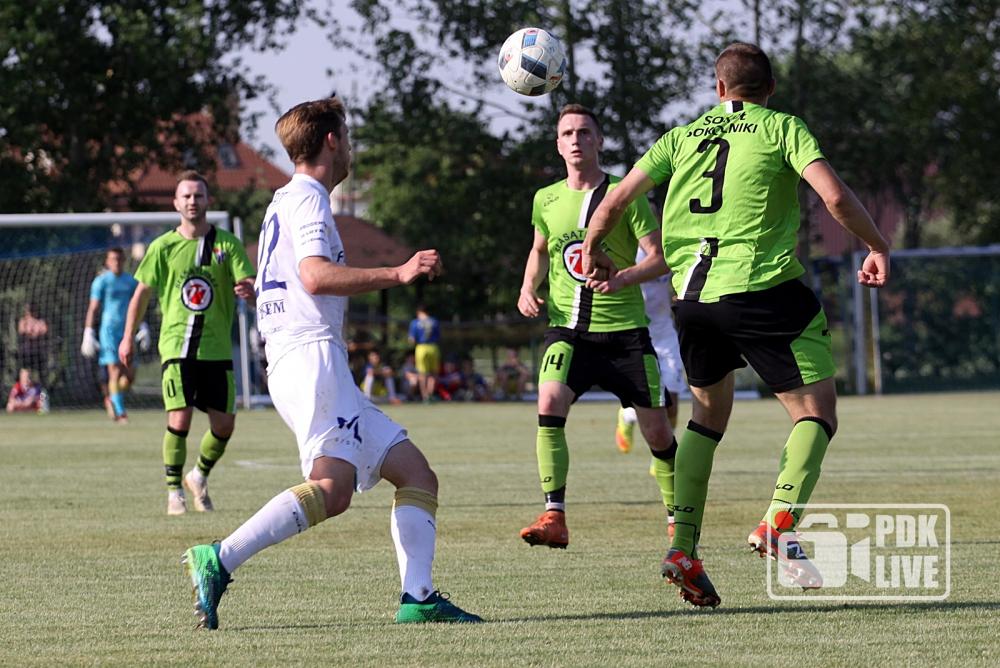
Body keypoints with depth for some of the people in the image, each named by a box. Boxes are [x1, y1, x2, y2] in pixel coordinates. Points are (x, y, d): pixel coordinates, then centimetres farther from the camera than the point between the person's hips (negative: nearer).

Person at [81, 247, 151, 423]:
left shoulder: (131, 281, 14)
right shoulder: (101, 281, 1)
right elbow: (93, 308, -1)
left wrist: (143, 327, 15)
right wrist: (88, 333, -7)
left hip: (128, 330, 4)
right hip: (109, 330, -4)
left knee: (129, 375, 0)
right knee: (115, 372, -12)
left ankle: (112, 399, 26)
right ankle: (120, 412, -10)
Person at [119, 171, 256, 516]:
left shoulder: (227, 244, 3)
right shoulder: (163, 247, 2)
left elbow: (250, 286, -4)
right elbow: (142, 293, 11)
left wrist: (249, 291, -29)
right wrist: (127, 338, 12)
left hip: (217, 348, 2)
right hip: (177, 346, -2)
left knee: (224, 425, 2)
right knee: (179, 421, -14)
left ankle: (199, 476, 29)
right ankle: (174, 491, -1)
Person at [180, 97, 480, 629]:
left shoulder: (288, 201, 28)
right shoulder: (306, 197, -3)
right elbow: (316, 276, -17)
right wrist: (397, 274, -17)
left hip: (304, 362, 11)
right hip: (310, 355, -11)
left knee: (416, 474, 6)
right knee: (333, 485, -28)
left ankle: (418, 599, -7)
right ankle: (219, 561, -34)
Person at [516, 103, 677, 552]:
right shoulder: (546, 200, 8)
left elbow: (660, 257, -6)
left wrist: (623, 278, -24)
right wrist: (528, 289, 8)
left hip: (624, 330, -2)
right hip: (567, 329, 2)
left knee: (656, 431, 2)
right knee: (549, 404, -24)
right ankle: (554, 519, -24)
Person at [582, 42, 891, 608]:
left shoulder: (683, 137, 15)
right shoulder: (782, 128, 4)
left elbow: (616, 202, 13)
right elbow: (834, 196, -9)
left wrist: (594, 252, 30)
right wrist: (878, 248, 5)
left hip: (692, 295, 5)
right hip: (763, 287, -5)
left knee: (709, 414, 22)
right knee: (817, 412, 4)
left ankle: (684, 550, 13)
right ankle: (780, 524, -18)